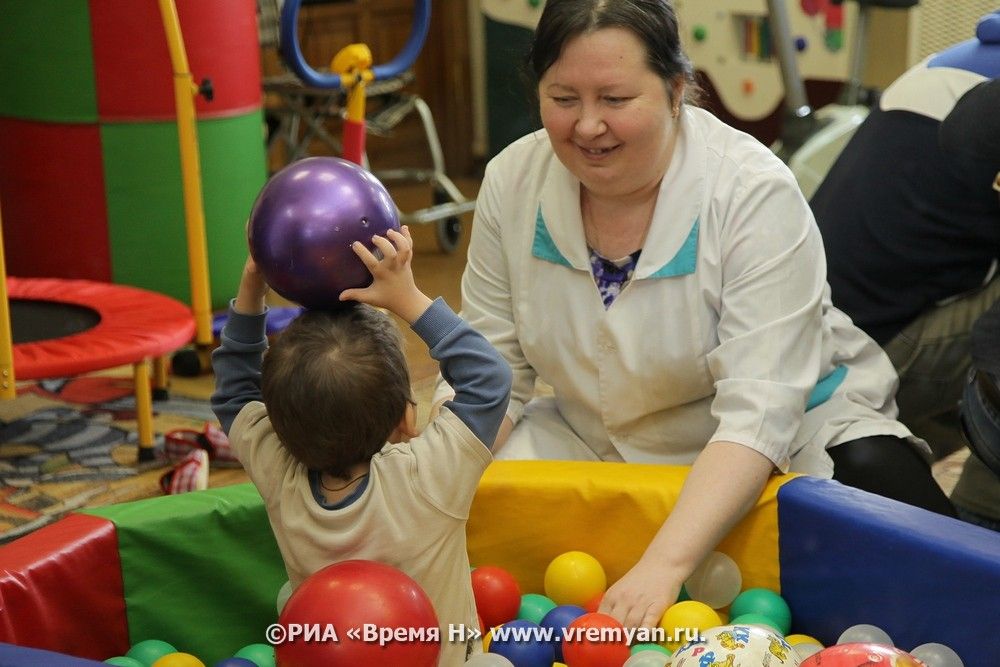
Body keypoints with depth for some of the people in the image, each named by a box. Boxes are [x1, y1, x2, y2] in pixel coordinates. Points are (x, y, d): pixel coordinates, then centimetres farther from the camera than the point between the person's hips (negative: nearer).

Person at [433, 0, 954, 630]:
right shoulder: (512, 182, -11)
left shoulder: (755, 193, -24)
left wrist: (663, 565, -44)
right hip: (598, 445, 5)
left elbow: (758, 414, -31)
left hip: (793, 435, -4)